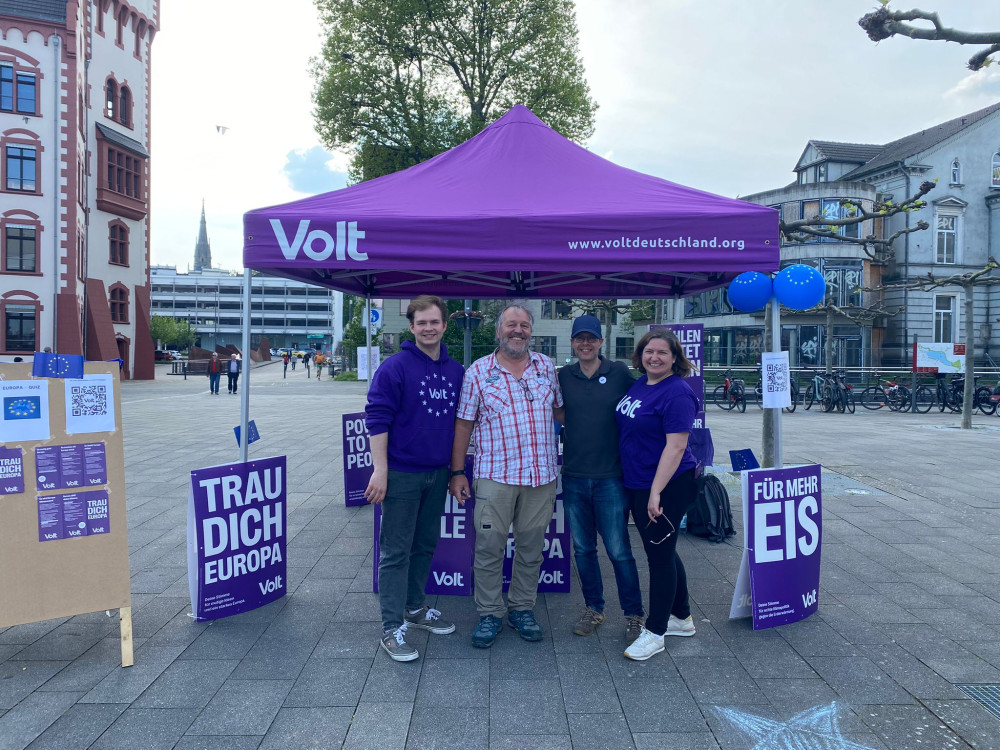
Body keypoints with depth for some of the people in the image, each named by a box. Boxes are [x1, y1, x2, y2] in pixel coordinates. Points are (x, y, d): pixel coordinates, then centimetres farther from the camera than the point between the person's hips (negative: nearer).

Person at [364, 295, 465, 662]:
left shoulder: (456, 371, 7)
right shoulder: (395, 367, -11)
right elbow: (377, 418, -13)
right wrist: (380, 470, -18)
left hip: (438, 474, 6)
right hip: (402, 474, -6)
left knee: (426, 545, 18)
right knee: (396, 551, 1)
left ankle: (414, 607, 35)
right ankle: (392, 627, 10)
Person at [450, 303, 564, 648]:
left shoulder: (546, 366, 8)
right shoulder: (478, 371, 0)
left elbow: (560, 409, 19)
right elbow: (463, 423, 2)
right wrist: (457, 472, -1)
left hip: (542, 475, 3)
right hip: (495, 475, -2)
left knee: (531, 548, 11)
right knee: (489, 547, 2)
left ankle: (522, 608, 28)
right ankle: (490, 613, 19)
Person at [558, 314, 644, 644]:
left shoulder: (620, 372, -2)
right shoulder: (563, 376, 4)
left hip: (610, 476, -3)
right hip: (574, 476, 3)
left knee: (619, 550, 1)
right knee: (583, 548, 13)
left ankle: (634, 615, 17)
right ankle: (593, 608, 30)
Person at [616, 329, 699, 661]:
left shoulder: (677, 393, -18)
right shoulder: (640, 384, 9)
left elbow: (675, 446, -23)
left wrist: (656, 492, -25)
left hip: (666, 487, -9)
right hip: (637, 484, 9)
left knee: (660, 554, 2)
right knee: (661, 551, 19)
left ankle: (655, 632, 16)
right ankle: (682, 618, 36)